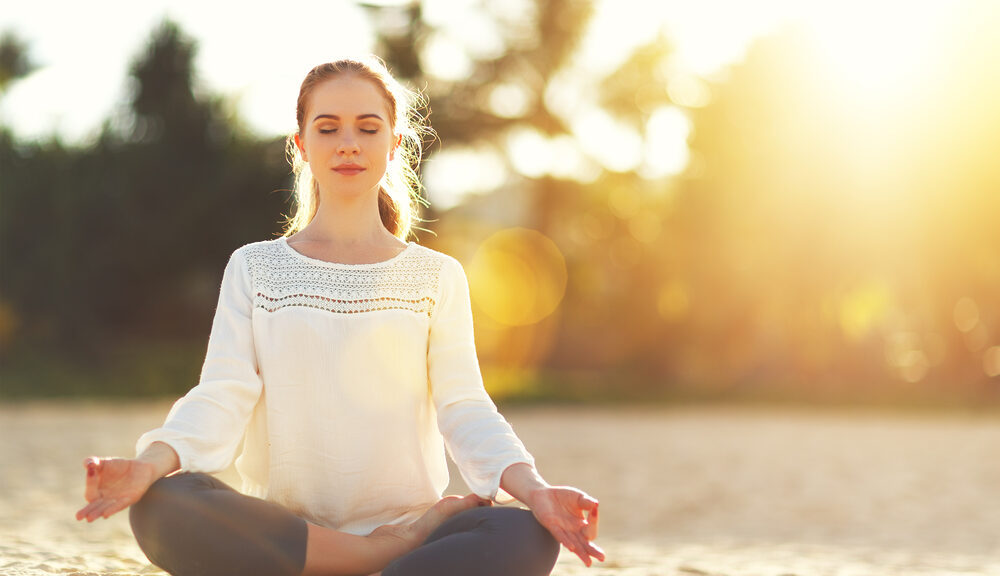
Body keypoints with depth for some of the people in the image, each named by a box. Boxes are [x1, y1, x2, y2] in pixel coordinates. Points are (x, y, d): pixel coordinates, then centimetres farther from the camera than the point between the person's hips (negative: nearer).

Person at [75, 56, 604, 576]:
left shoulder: (437, 277, 12)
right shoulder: (254, 269, 12)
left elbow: (463, 408, 0)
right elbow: (221, 399, -1)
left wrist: (530, 487, -21)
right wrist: (151, 463, -24)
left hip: (407, 516, 0)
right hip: (282, 531, 1)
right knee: (161, 505, -33)